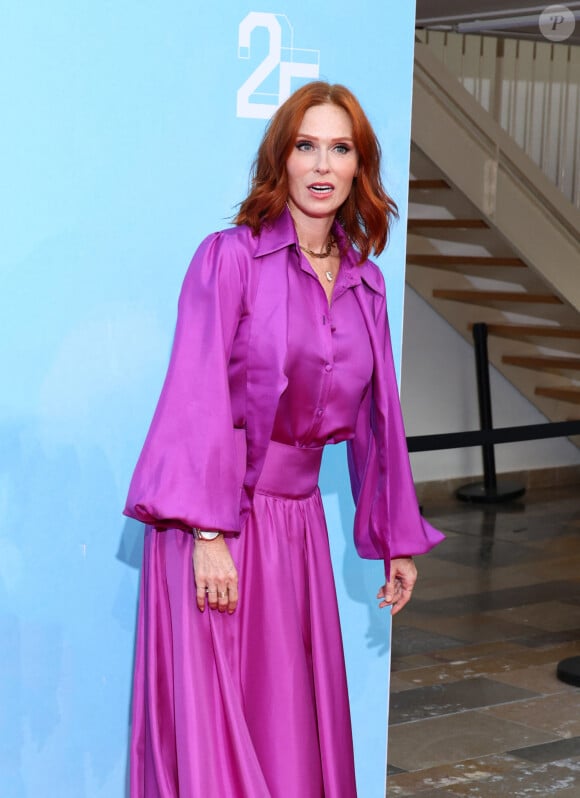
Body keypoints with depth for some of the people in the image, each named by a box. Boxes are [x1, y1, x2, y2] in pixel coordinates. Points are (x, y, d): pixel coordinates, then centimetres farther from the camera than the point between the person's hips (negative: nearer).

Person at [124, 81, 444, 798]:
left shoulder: (366, 283, 11)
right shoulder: (229, 257, -7)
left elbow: (377, 419, 16)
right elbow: (198, 396, -13)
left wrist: (397, 541, 17)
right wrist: (209, 534, -20)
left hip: (298, 524, 5)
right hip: (214, 522, -5)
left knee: (294, 734, 9)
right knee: (211, 738, -3)